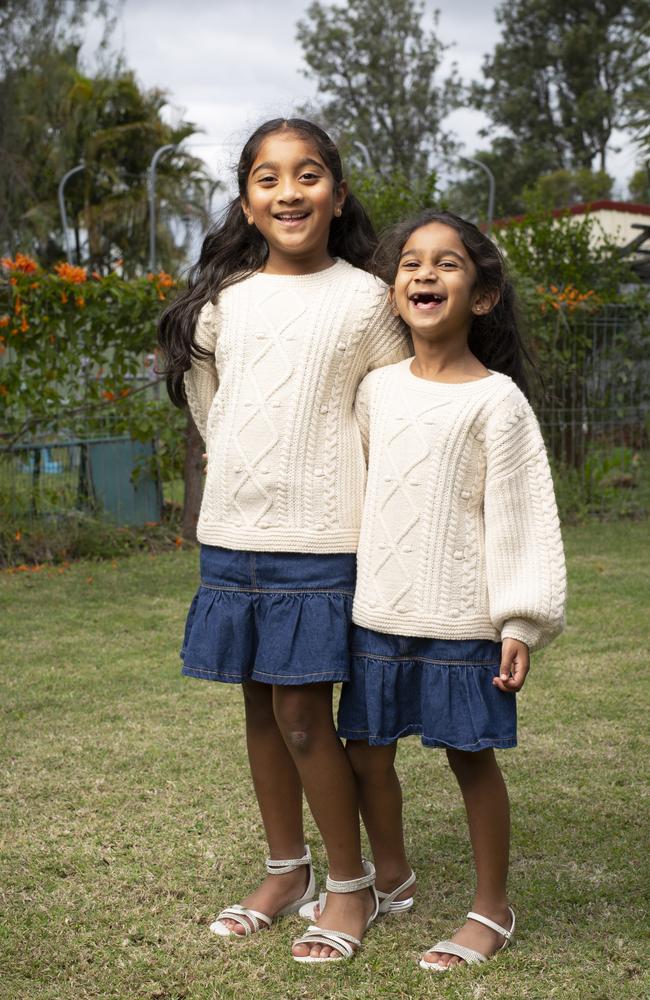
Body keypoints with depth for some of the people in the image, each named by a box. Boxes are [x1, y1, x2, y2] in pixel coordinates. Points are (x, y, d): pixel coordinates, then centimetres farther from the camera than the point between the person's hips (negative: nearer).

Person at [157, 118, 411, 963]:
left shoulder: (364, 298, -5)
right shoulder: (223, 296, 5)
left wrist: (322, 471, 3)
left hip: (318, 538, -4)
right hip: (232, 533, 4)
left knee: (303, 715, -4)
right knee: (261, 706, 12)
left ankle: (352, 885, 13)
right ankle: (285, 871, 28)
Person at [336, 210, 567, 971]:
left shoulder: (496, 400, -9)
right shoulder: (377, 389, 6)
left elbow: (521, 515, -10)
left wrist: (522, 622, -14)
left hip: (459, 620, -5)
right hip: (377, 615, 5)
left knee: (471, 756, 4)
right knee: (366, 749, 13)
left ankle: (492, 910, 21)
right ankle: (391, 879, 36)